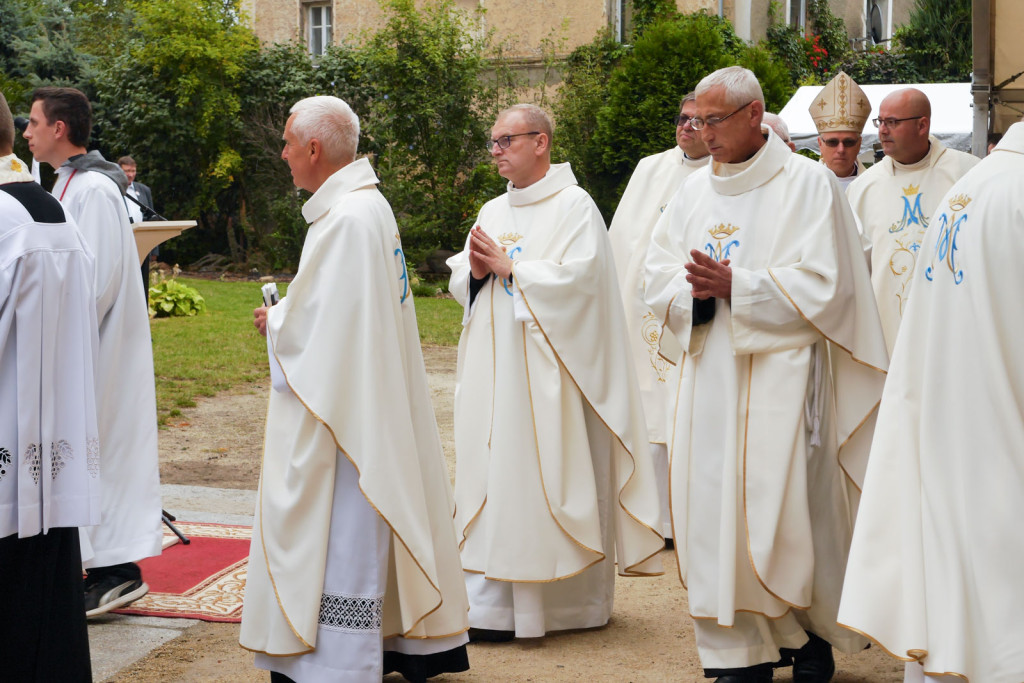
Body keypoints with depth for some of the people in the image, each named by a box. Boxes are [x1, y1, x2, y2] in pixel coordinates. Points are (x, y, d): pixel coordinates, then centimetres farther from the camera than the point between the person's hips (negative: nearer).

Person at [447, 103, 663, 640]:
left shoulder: (574, 206, -5)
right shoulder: (493, 212, 16)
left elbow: (577, 279, -16)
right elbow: (459, 284, 16)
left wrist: (509, 267, -11)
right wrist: (476, 271, -6)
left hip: (545, 373, -6)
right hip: (493, 371, 7)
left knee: (544, 476, -6)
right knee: (493, 475, 3)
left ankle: (565, 600, 3)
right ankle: (492, 603, 6)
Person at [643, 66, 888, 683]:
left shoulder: (807, 183, -3)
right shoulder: (696, 190, 13)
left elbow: (822, 286, -11)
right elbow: (658, 279, 11)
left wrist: (734, 286, -16)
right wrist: (694, 289, -11)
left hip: (781, 378, -5)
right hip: (710, 378, 5)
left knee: (788, 510, -3)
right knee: (716, 509, 1)